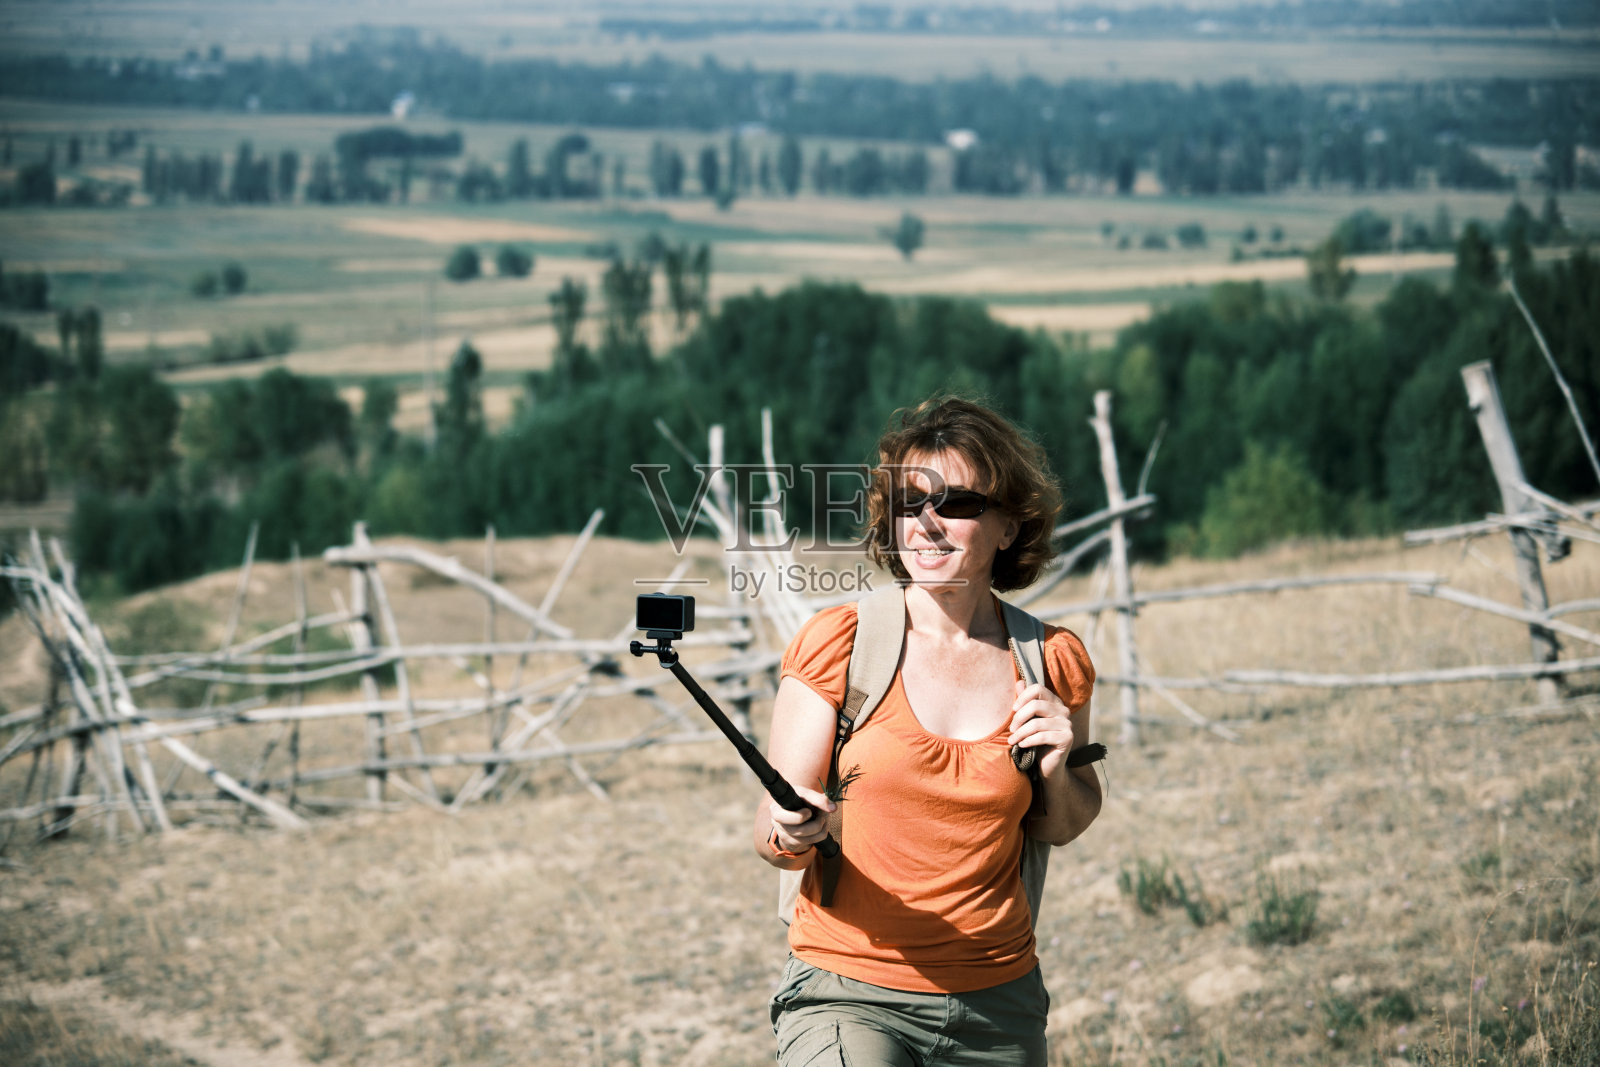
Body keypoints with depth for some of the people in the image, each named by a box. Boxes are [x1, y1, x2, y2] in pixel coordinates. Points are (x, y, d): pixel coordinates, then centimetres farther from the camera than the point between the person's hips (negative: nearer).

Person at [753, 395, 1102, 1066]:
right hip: (847, 996, -3)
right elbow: (773, 831, -3)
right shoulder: (838, 644, -5)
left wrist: (1055, 771, -4)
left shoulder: (1053, 662, 2)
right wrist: (789, 837, -25)